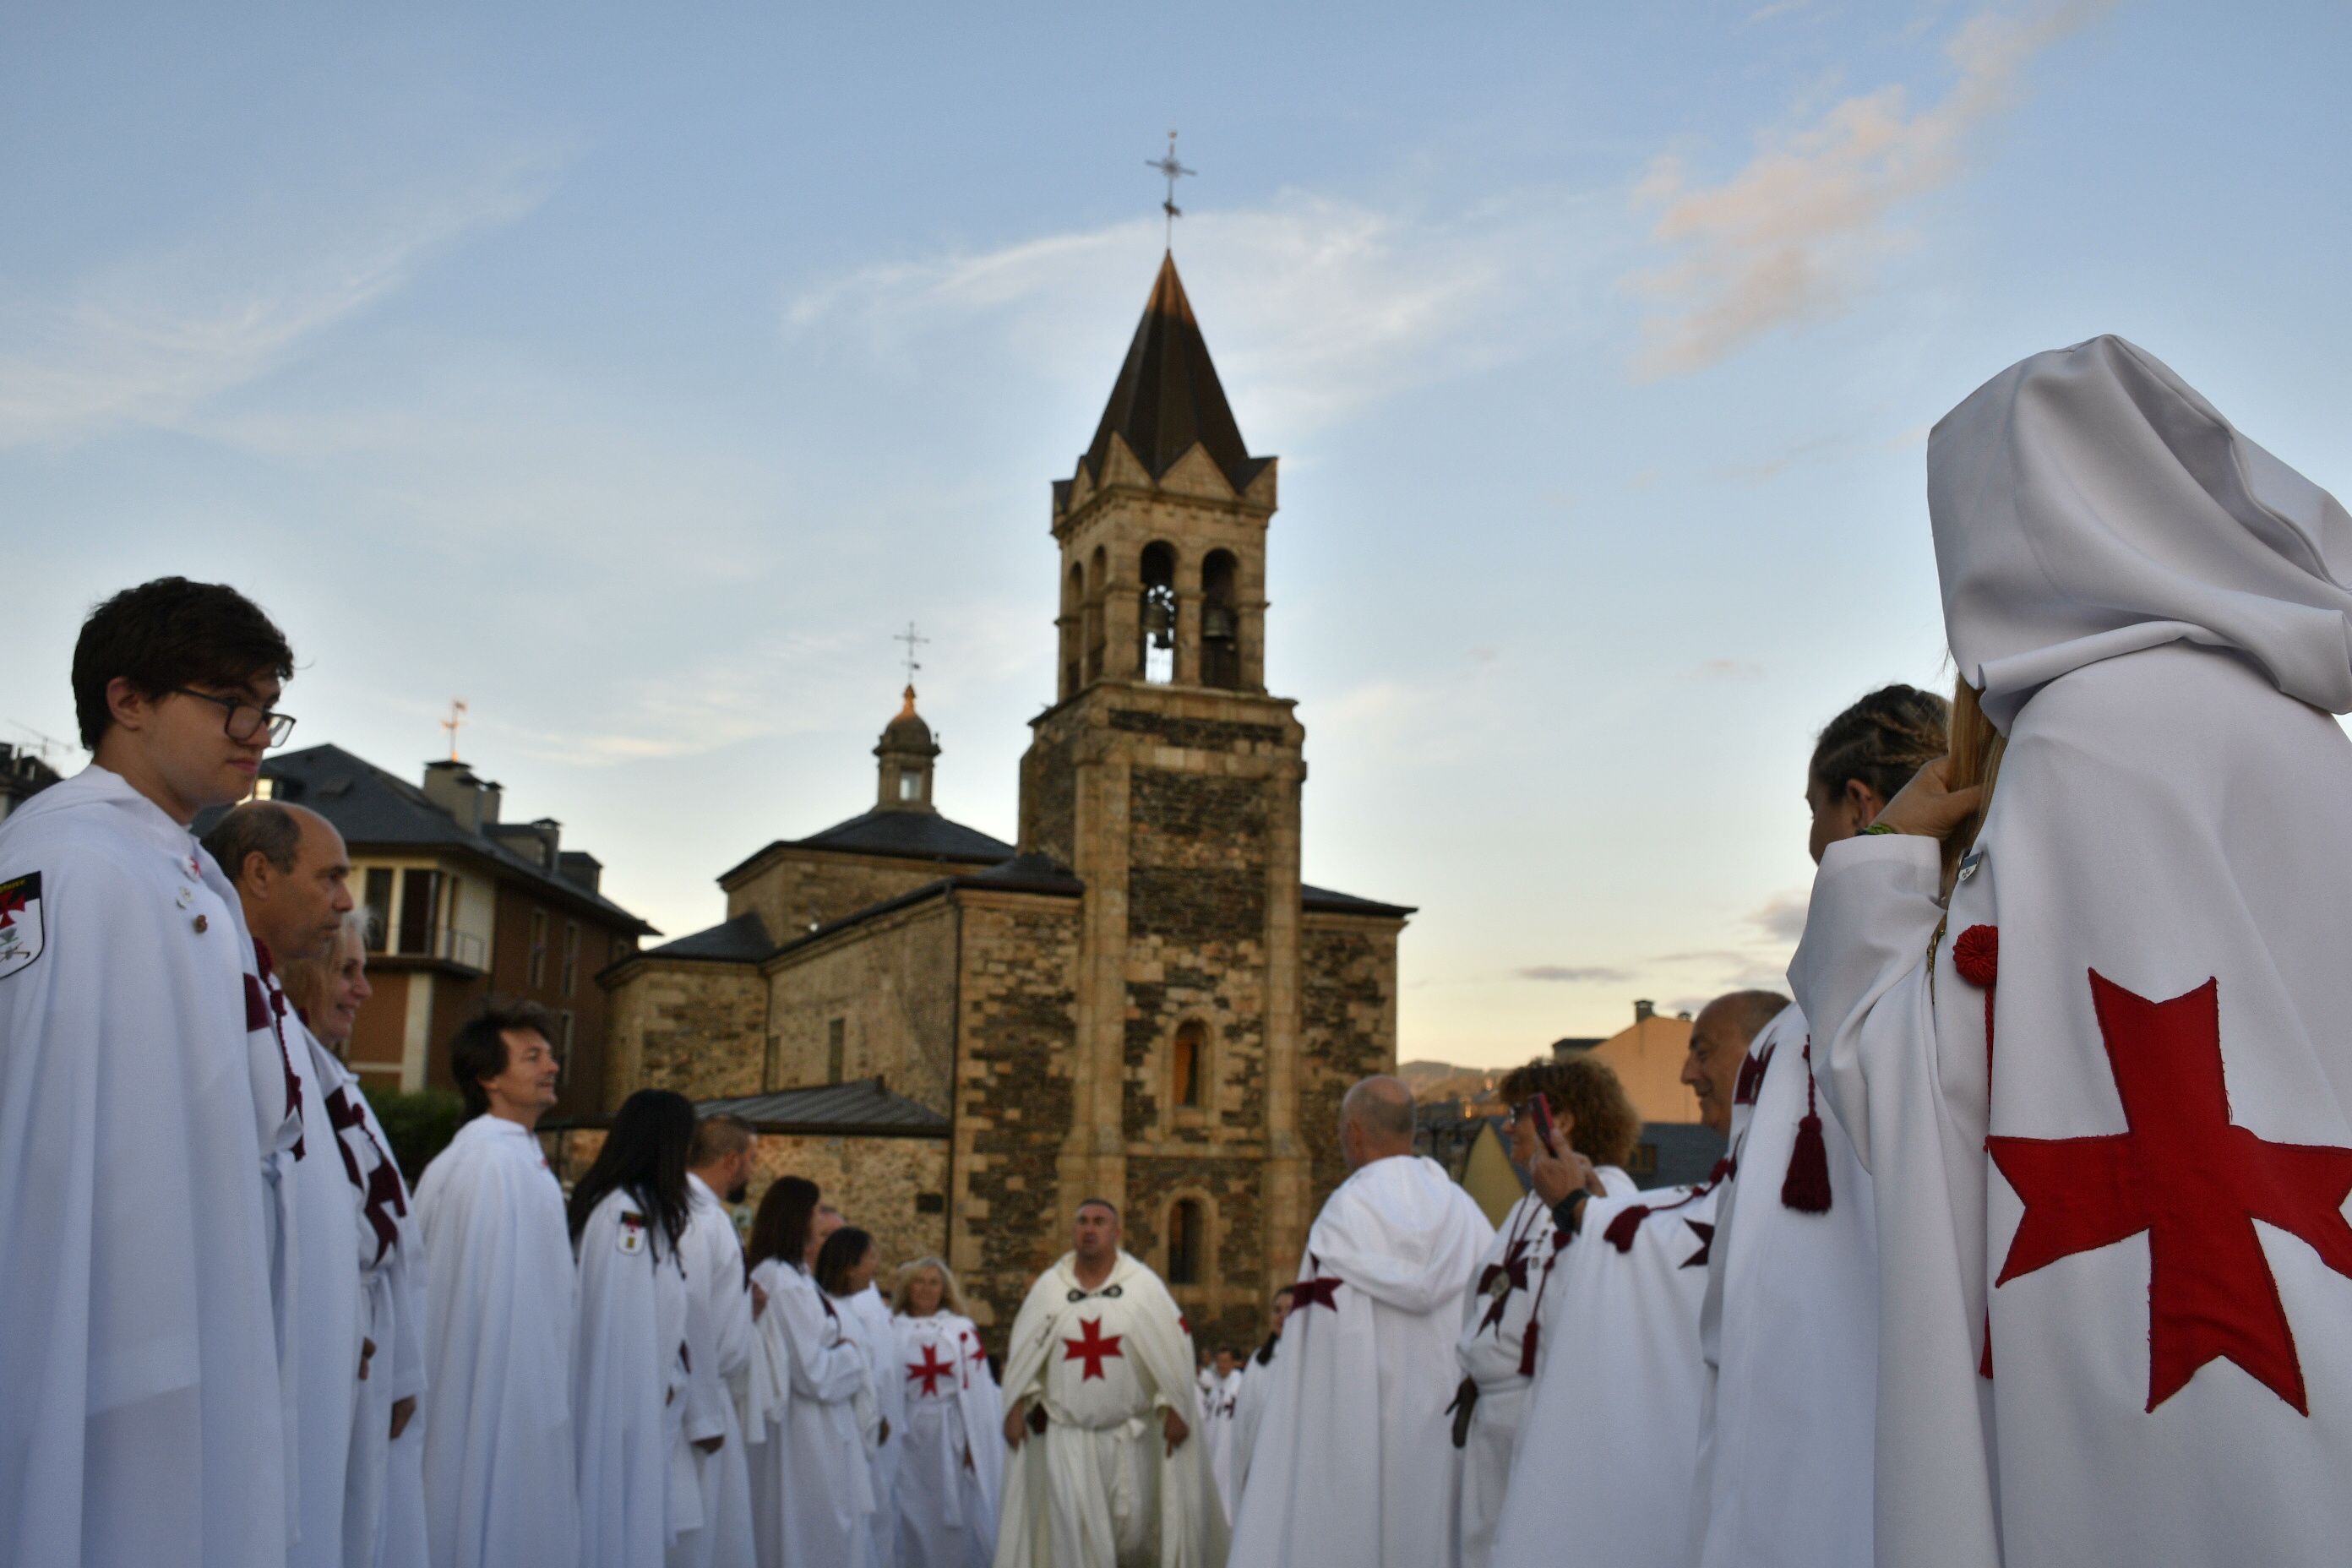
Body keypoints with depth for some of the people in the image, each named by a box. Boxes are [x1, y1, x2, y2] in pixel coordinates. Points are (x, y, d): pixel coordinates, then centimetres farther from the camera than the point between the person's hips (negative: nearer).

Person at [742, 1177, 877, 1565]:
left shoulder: (767, 1277, 10)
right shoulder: (790, 1286, -20)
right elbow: (814, 1372, -20)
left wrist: (841, 1351, 7)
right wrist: (853, 1355, -4)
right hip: (809, 1442, -10)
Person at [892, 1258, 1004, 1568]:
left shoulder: (962, 1329, 3)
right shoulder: (892, 1330, 3)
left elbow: (976, 1388, 0)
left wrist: (973, 1442, -6)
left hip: (952, 1436, 0)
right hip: (909, 1435, 0)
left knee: (956, 1515, 3)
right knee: (914, 1517, 4)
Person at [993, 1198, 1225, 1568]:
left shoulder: (1144, 1285, -3)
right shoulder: (1048, 1287, 2)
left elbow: (1173, 1347, -3)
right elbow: (1022, 1351, 6)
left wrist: (1174, 1409, -7)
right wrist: (1017, 1407, 0)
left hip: (1130, 1431, 0)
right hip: (1066, 1432, 0)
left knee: (1131, 1522, 4)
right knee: (1075, 1524, -7)